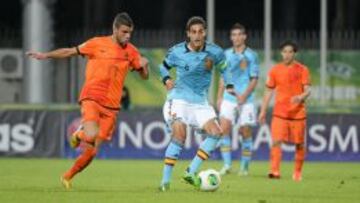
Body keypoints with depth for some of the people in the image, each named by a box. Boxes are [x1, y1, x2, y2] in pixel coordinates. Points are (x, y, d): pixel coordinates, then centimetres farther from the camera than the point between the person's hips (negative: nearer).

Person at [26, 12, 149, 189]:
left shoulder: (131, 52, 8)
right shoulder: (97, 44, -1)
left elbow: (144, 76, 16)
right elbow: (70, 51, 8)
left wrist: (144, 65, -7)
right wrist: (46, 55, 0)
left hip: (111, 106, 3)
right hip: (91, 98, -3)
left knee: (92, 150, 1)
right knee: (91, 135, -29)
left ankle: (68, 176, 22)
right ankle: (78, 134, 8)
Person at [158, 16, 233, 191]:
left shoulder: (215, 52, -4)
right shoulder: (177, 52, -9)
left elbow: (223, 68, 15)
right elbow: (164, 66, 9)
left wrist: (229, 86, 2)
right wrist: (166, 79, -10)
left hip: (200, 101, 4)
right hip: (179, 99, -4)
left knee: (215, 133, -12)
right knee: (180, 136, -21)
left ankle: (191, 172, -6)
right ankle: (165, 181, -14)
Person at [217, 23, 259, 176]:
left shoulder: (251, 55, -1)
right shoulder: (227, 54, 10)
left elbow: (254, 79, -4)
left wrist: (245, 94, -17)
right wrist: (219, 97, 11)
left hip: (246, 100, -2)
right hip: (229, 98, 2)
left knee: (246, 132, 1)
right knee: (224, 128, -14)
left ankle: (244, 166, 12)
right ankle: (227, 164, -10)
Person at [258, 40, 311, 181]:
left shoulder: (302, 70, 0)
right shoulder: (275, 70, 5)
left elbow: (307, 90, -5)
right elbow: (269, 91, 11)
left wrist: (301, 97, -28)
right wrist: (263, 111, 7)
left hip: (298, 112, 0)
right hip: (280, 112, 0)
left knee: (299, 144, 7)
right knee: (276, 141, -16)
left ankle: (297, 172, 23)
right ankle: (275, 171, -21)